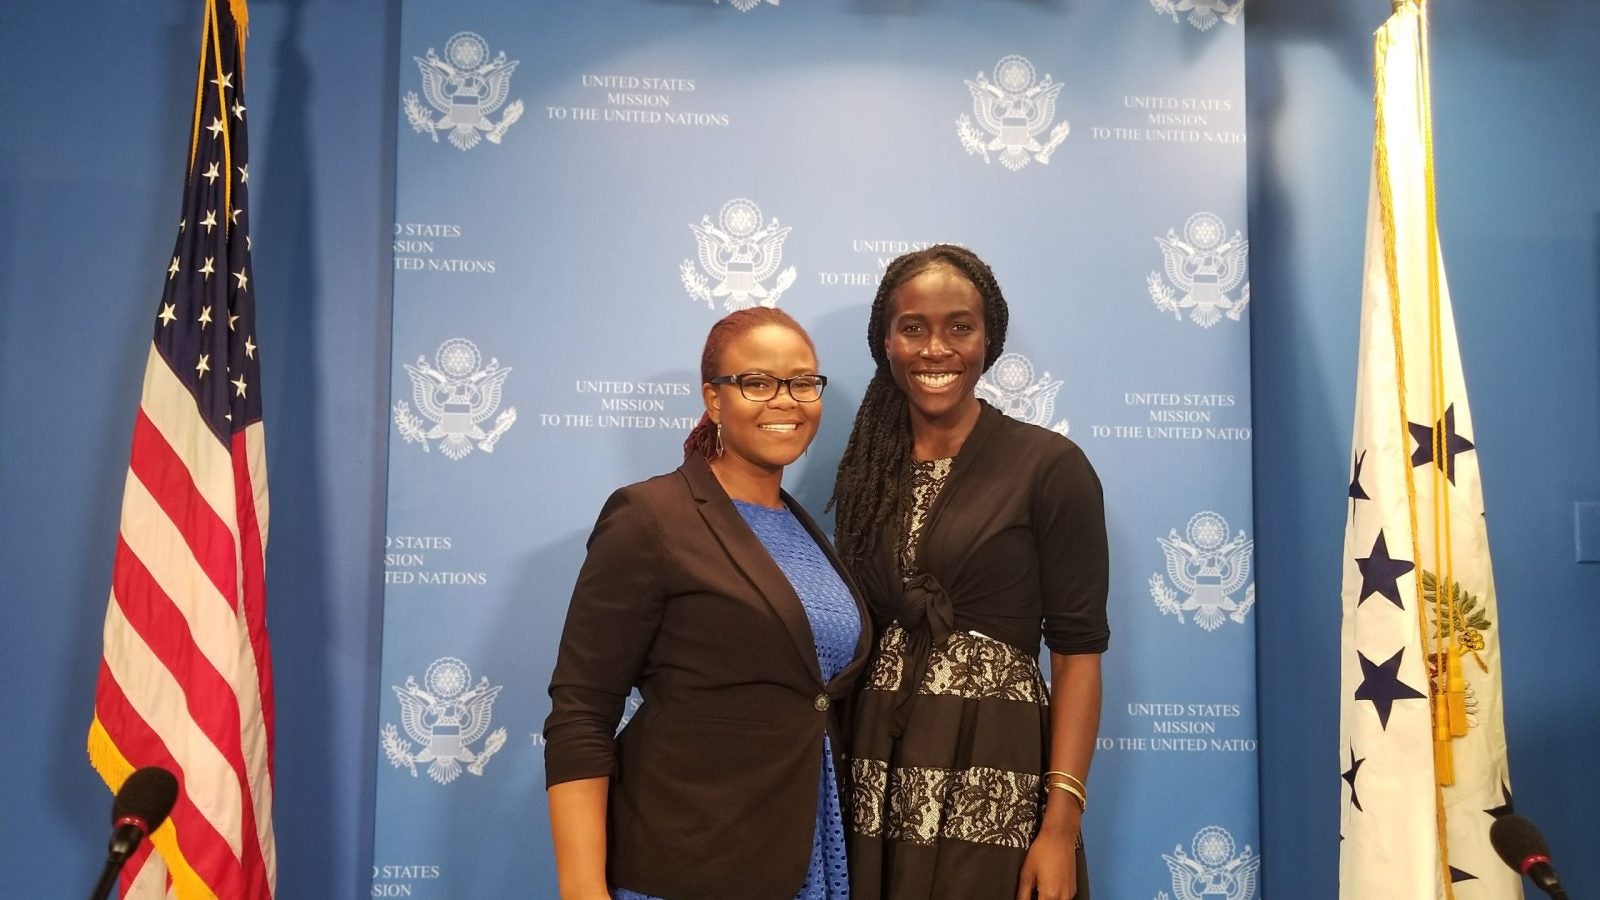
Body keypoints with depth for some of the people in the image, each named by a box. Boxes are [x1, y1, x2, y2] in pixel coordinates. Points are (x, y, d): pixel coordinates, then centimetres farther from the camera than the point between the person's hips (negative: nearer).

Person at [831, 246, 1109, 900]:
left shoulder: (1050, 465, -6)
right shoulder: (866, 469, 7)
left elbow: (1078, 648, -9)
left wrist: (1062, 823, -16)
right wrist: (834, 777, 5)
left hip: (993, 779, -4)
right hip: (874, 774, 4)